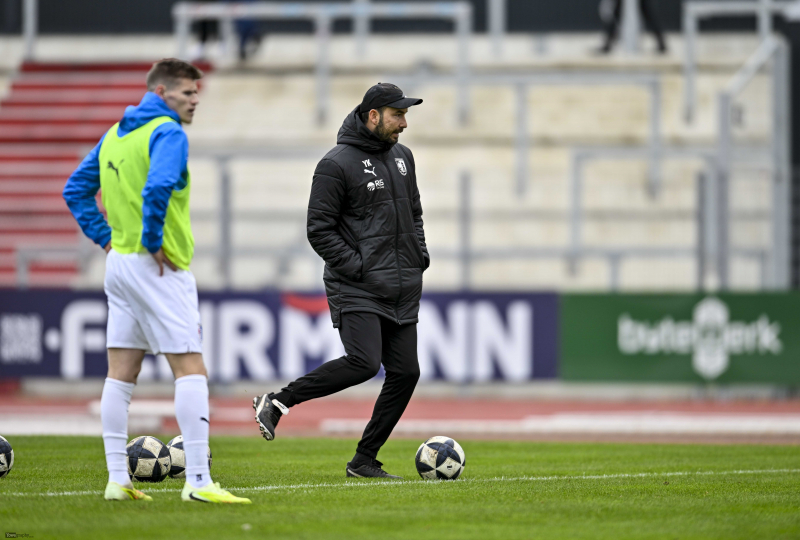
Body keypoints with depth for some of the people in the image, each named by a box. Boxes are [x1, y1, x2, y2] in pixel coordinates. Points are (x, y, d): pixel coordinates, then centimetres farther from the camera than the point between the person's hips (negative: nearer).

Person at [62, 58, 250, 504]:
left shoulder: (115, 135, 14)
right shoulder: (167, 133, -13)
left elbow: (76, 190, 20)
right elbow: (158, 187, -30)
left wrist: (106, 236, 14)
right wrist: (153, 241, -18)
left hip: (120, 263, 9)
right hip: (158, 268, -9)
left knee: (121, 374, 9)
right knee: (191, 369, -7)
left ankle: (118, 480, 10)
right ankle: (198, 481, -14)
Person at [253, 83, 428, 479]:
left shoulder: (402, 157, 14)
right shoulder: (337, 164, -9)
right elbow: (319, 229, -10)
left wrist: (420, 256, 11)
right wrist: (355, 267, -15)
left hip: (402, 291, 8)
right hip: (356, 289, -7)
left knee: (405, 373, 1)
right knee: (364, 363, -23)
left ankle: (364, 460, 10)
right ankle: (279, 402, -8)